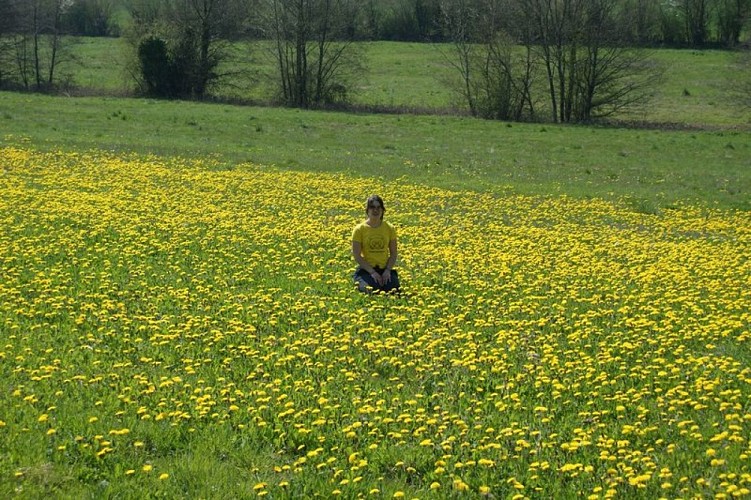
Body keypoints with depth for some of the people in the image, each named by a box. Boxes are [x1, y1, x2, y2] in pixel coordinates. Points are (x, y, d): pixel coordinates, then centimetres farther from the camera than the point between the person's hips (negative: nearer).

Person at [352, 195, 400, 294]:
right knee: (373, 291, -32)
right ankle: (360, 285, 2)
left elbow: (393, 253, 8)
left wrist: (388, 270, -10)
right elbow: (357, 255, -6)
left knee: (394, 291, -25)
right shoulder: (359, 229, -4)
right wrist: (372, 272, -16)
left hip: (385, 269, 3)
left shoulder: (389, 228, 5)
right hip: (366, 270, -3)